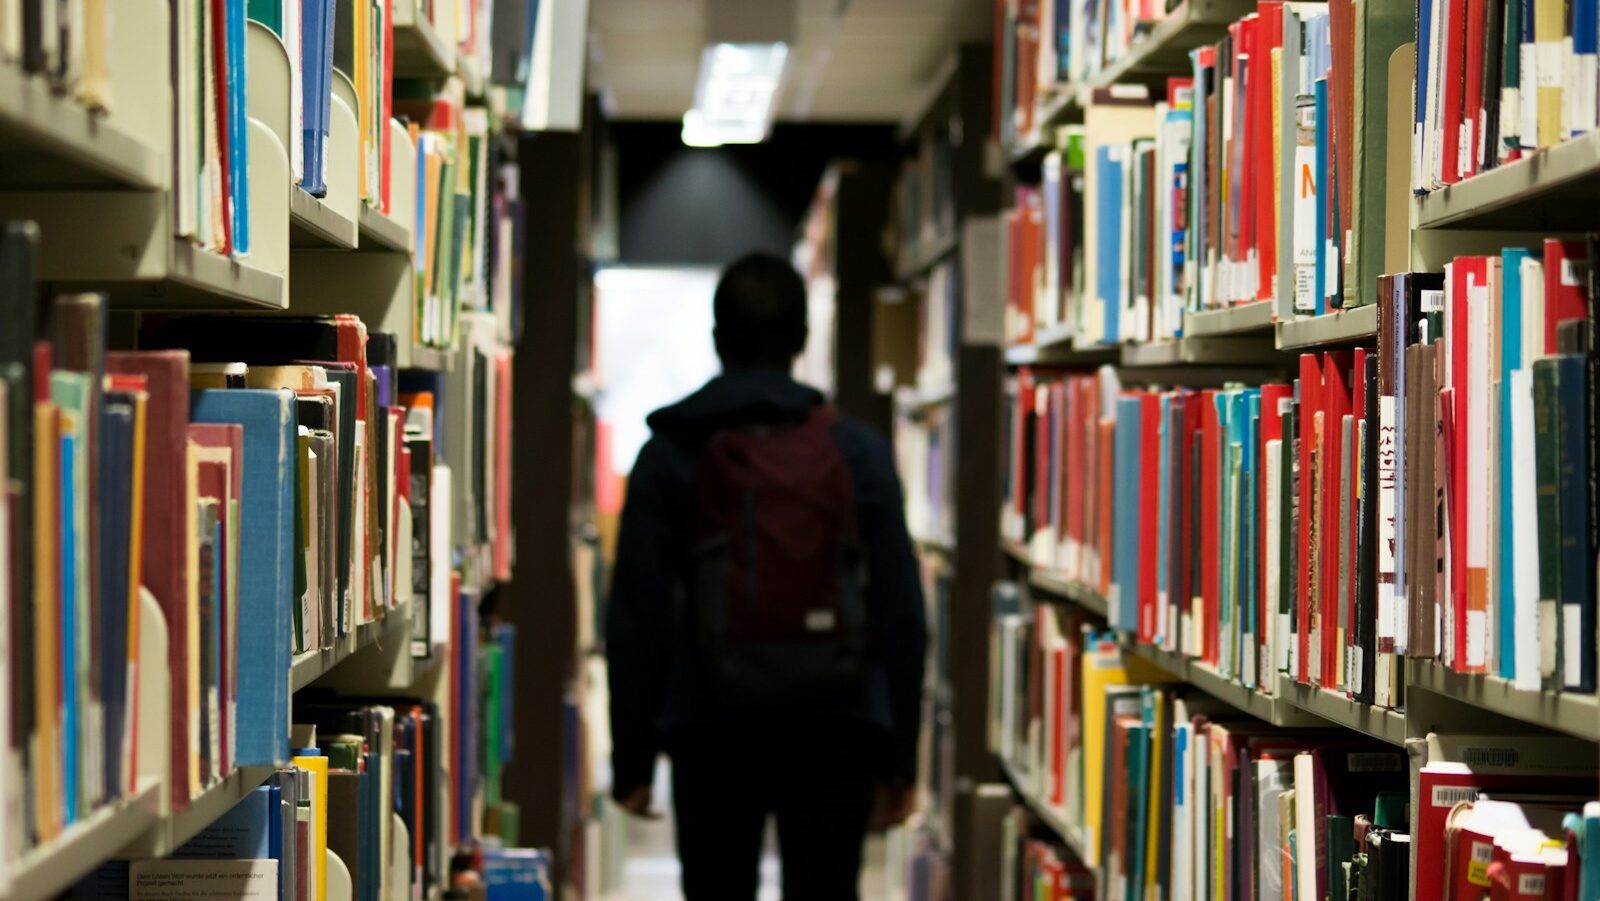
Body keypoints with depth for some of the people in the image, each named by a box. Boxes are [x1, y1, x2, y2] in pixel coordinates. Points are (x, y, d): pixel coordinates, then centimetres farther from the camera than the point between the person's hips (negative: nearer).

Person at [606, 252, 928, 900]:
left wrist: (631, 757, 4)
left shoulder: (671, 456, 0)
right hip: (833, 731, 0)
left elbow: (636, 618, -3)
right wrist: (898, 758, 7)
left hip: (712, 731, 0)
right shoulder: (860, 453, 2)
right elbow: (902, 616, 1)